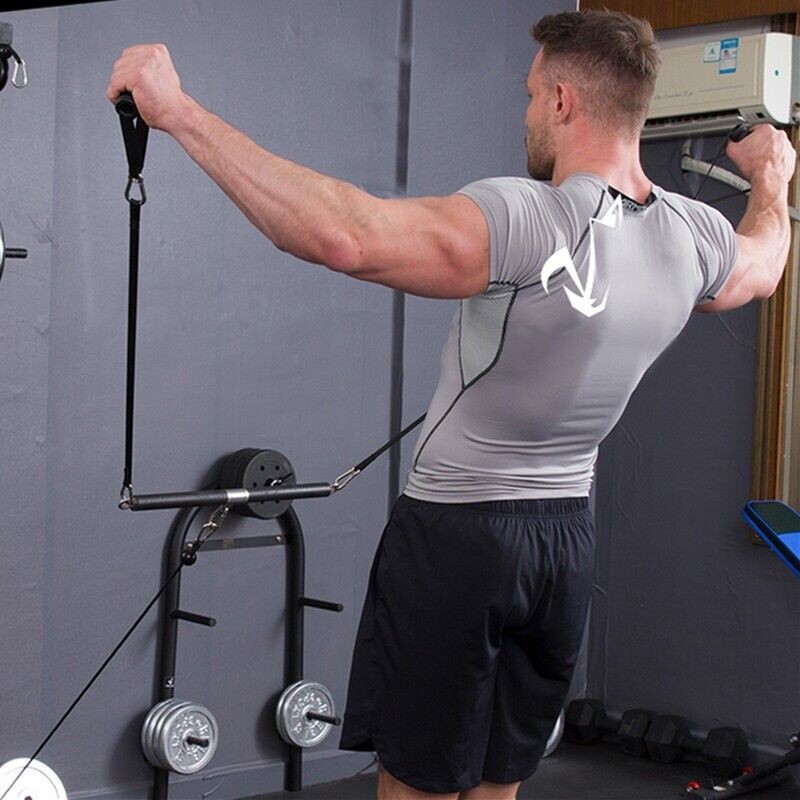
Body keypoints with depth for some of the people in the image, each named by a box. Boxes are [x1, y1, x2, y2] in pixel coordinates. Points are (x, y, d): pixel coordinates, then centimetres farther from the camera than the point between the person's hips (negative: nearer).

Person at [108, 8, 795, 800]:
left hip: (457, 535, -6)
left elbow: (344, 236, -39)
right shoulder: (694, 238, -2)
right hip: (566, 541, 7)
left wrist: (179, 110, -35)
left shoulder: (526, 224, -25)